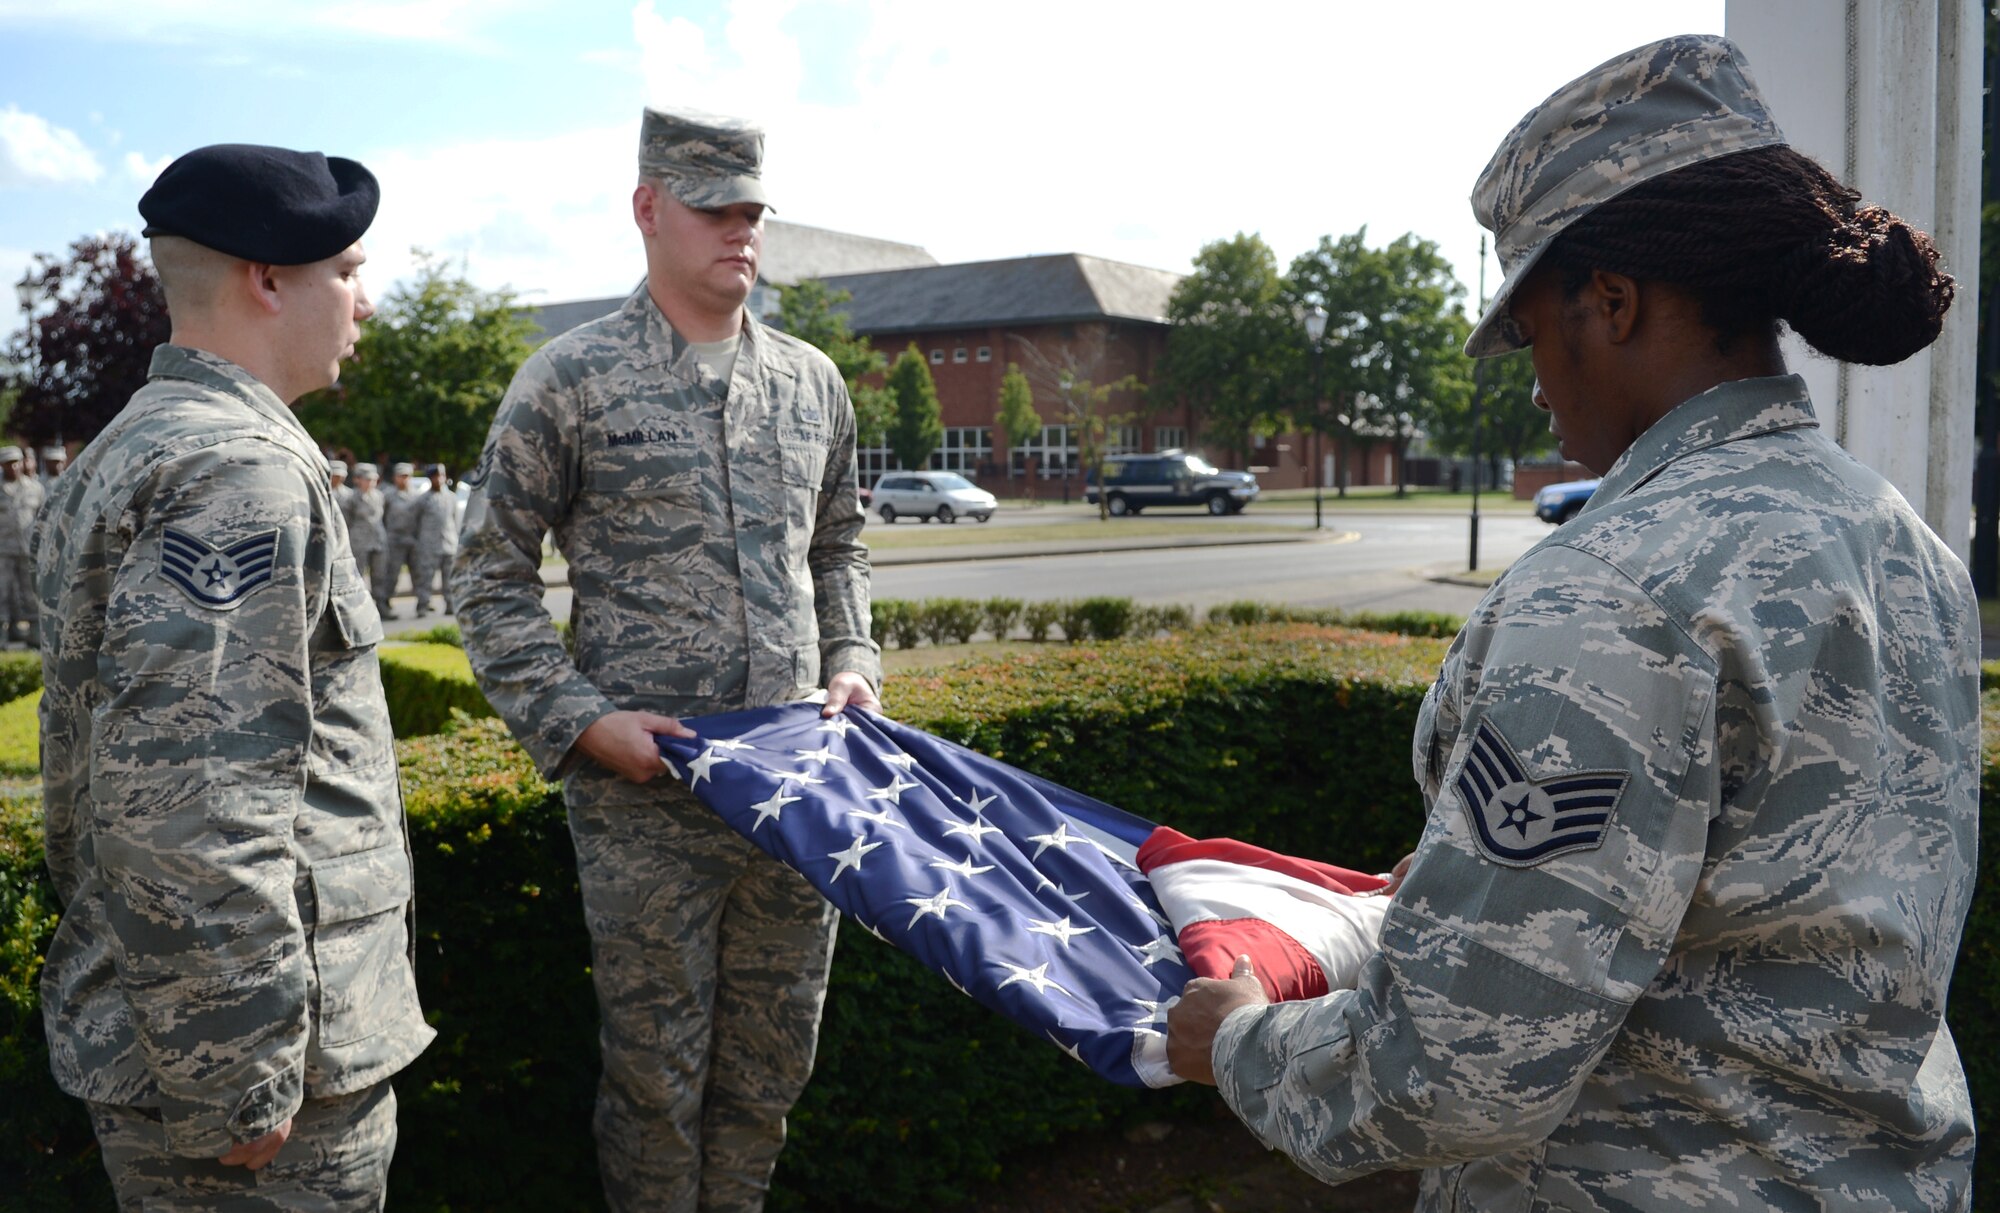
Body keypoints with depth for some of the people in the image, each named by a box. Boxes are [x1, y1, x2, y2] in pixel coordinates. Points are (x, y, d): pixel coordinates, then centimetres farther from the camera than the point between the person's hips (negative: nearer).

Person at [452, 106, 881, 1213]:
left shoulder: (812, 383, 10)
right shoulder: (571, 379, -3)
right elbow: (490, 577, -1)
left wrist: (854, 665, 5)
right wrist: (581, 719, -12)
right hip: (643, 792, -4)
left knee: (774, 1060, 16)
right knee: (657, 1068, 9)